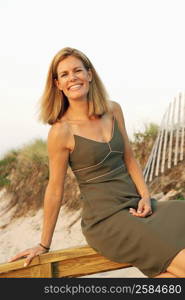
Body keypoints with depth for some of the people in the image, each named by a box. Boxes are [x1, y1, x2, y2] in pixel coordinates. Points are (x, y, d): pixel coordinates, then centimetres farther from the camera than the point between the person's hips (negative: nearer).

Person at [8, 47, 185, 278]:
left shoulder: (113, 110, 7)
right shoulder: (61, 131, -10)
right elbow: (55, 189, -3)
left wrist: (145, 197, -2)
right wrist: (44, 245, 4)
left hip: (137, 206, 7)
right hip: (106, 220, -6)